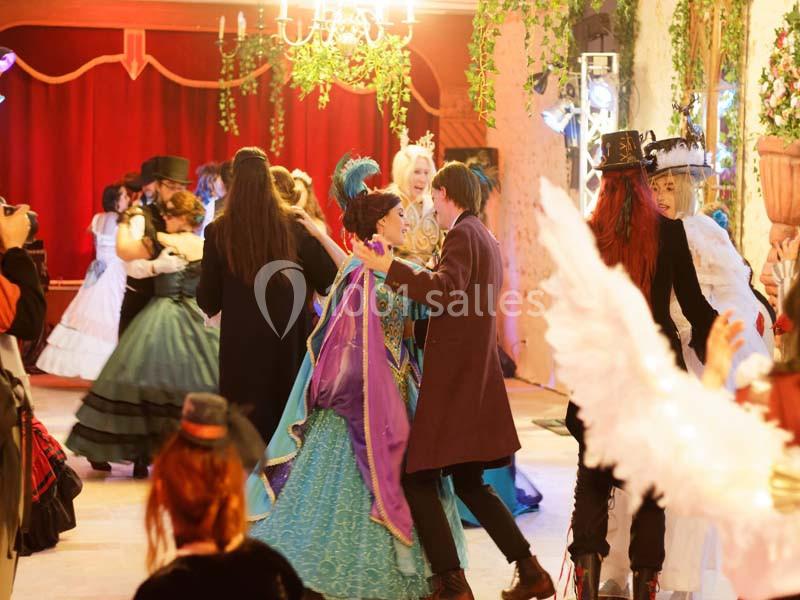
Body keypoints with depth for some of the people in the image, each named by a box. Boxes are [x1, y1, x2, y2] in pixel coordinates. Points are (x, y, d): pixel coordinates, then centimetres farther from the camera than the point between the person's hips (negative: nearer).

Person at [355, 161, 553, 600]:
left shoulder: (462, 234, -12)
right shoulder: (487, 238, 18)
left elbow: (447, 290, -29)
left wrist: (387, 266, -32)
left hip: (453, 377, -10)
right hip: (476, 377, 10)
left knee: (418, 478, -5)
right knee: (470, 483, 17)